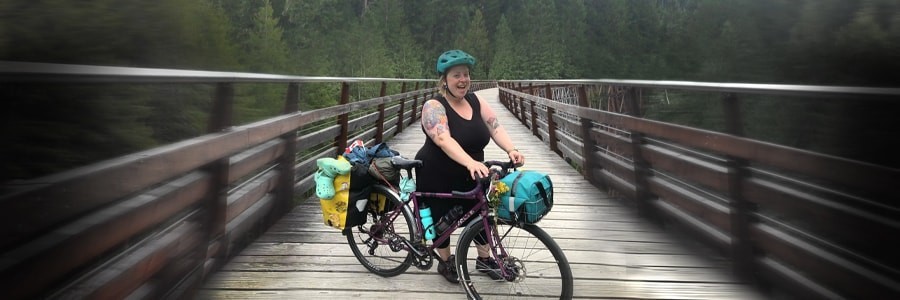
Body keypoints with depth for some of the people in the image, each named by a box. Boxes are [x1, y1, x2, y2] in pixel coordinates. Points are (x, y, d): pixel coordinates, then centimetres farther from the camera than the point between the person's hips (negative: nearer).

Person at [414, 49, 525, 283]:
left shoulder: (476, 101, -2)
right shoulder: (434, 106, -21)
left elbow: (495, 127, -10)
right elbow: (444, 140, -37)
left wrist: (511, 150, -30)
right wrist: (470, 162, -52)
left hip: (468, 177, 5)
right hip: (437, 178, -5)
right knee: (442, 220, 11)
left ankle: (484, 259, 33)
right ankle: (446, 262, 33)